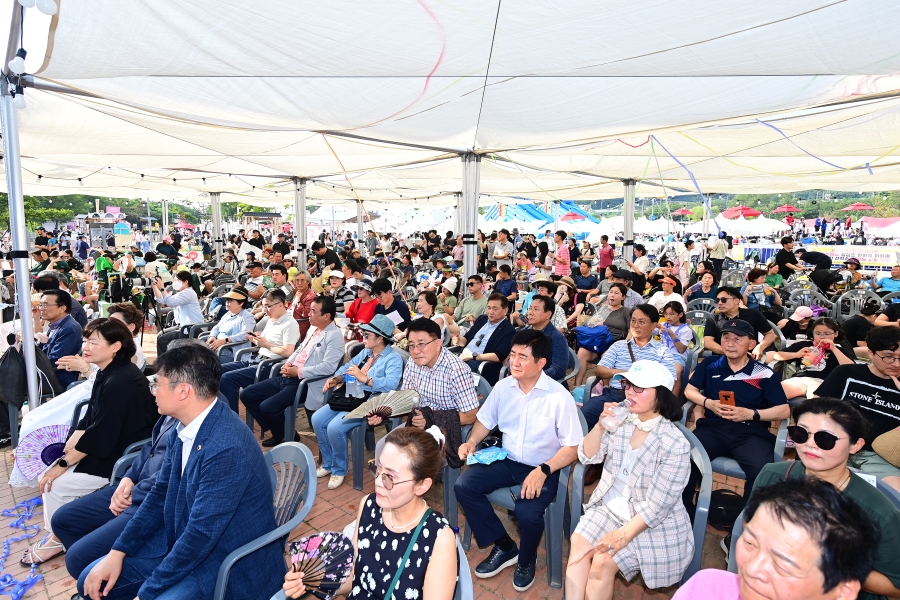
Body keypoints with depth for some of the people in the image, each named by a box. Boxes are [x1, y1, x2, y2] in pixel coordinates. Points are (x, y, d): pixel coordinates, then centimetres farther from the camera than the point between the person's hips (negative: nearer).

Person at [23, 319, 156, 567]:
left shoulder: (120, 382, -28)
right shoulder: (107, 373, 4)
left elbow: (99, 437, -24)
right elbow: (88, 421, 9)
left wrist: (63, 464, -13)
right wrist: (63, 453, 1)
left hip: (121, 460, -9)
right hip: (106, 449, 9)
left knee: (56, 484, -6)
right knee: (49, 472, 10)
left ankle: (58, 539, 19)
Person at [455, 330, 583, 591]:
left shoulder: (559, 397, -17)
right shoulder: (503, 386, -3)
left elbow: (573, 447, -15)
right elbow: (485, 420, 12)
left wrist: (543, 471, -29)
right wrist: (472, 442, -8)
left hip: (543, 467, -5)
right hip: (507, 460, 5)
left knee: (527, 512, -30)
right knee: (463, 486, -14)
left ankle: (526, 560, 8)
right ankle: (505, 547, 6)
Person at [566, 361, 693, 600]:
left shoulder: (675, 443, -19)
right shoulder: (621, 421, -5)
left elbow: (657, 504, -18)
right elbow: (587, 457, -4)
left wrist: (625, 533, -22)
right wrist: (601, 425, -20)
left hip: (652, 523, -5)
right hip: (609, 505, 5)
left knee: (602, 562, -17)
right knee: (578, 545, -14)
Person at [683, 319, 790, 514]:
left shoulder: (764, 374, 6)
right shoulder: (710, 365, 13)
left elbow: (784, 410, 4)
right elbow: (689, 390, 18)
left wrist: (750, 413, -11)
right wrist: (708, 403, -3)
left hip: (751, 433, -1)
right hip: (713, 428, 1)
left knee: (761, 472, -33)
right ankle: (683, 512, -6)